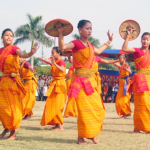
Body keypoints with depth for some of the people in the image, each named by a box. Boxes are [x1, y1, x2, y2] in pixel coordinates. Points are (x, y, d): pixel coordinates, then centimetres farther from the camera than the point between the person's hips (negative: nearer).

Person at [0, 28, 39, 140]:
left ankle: (13, 133, 2)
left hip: (12, 81, -6)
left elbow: (22, 54, -30)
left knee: (11, 106, -5)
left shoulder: (13, 48, -10)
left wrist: (30, 53, -51)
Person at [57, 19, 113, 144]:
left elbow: (98, 51, 38)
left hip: (91, 80, 8)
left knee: (98, 109, 6)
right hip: (80, 79, -8)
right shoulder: (76, 43, -8)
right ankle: (81, 137, 1)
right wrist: (60, 33, -34)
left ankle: (92, 135, 19)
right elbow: (62, 46, -27)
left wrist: (109, 42, 45)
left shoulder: (90, 45, 15)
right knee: (84, 109, -9)